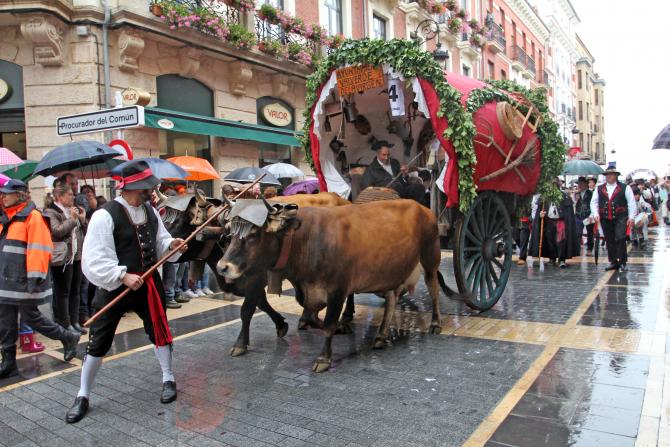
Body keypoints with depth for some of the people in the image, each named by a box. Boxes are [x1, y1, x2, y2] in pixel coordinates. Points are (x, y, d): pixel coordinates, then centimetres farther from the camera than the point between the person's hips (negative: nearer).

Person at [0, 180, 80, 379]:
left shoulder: (32, 217, -14)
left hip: (24, 282, -8)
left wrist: (35, 278, -21)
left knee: (30, 318, 0)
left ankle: (69, 338, 19)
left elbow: (38, 250, -19)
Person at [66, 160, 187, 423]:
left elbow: (159, 240, 13)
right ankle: (82, 396, 24)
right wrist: (122, 276, -29)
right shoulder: (105, 216, -19)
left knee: (159, 331, 13)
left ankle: (168, 379, 33)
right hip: (114, 288, -5)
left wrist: (171, 244, -8)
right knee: (98, 343, 4)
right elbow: (93, 260, -21)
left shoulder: (150, 211, 2)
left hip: (148, 283, 5)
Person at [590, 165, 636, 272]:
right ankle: (613, 262, 18)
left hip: (620, 218, -3)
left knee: (620, 239, -12)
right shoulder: (599, 189, 10)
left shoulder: (625, 188, 3)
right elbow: (594, 202, 11)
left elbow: (632, 203, 2)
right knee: (609, 241, 8)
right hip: (605, 219, 3)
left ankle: (622, 262, -1)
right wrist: (596, 214, -2)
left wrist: (631, 217, -4)